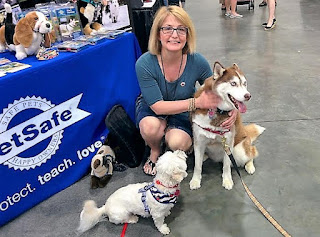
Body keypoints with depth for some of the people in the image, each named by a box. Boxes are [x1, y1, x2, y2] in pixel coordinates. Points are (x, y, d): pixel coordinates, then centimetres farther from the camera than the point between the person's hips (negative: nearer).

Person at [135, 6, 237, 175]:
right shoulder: (144, 64, -28)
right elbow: (157, 106, -27)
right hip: (151, 108, 0)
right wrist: (196, 102, -38)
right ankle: (155, 151, 2)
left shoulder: (197, 62, -22)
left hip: (183, 112, 1)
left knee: (178, 143, -28)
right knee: (150, 126, -34)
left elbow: (214, 92, -5)